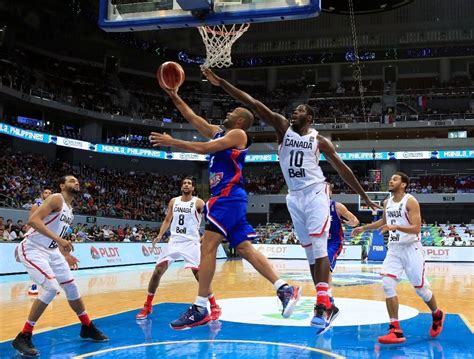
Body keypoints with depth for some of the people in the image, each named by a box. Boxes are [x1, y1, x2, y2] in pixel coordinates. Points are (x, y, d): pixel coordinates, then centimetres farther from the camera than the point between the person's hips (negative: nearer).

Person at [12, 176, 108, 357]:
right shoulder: (56, 199, -14)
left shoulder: (70, 209, 13)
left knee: (71, 286, 10)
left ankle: (87, 327, 26)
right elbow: (32, 220, -27)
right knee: (51, 287, -23)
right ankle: (23, 337, -12)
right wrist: (58, 239, -34)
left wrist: (66, 255, 20)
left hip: (51, 251, 9)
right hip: (32, 249, -9)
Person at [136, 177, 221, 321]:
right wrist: (160, 235, 1)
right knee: (158, 270, -3)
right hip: (174, 241, 4)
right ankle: (147, 306, 11)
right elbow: (167, 220, 15)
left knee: (198, 273, -16)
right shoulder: (173, 201, 10)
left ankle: (214, 307, -4)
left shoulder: (198, 203, -4)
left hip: (191, 242, -4)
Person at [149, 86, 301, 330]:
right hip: (225, 197, 10)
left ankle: (199, 309, -11)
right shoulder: (217, 133, 23)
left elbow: (203, 148, -12)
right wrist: (174, 96, 20)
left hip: (228, 196, -10)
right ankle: (284, 289, 1)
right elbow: (191, 117, 26)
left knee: (208, 247, -13)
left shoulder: (238, 134, -3)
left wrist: (171, 142, -8)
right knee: (245, 249, 4)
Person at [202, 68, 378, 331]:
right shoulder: (283, 127, 7)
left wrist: (364, 196, 8)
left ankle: (322, 304, -22)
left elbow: (341, 168, 8)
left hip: (315, 194, -3)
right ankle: (327, 305, 12)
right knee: (310, 252, 6)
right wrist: (221, 83, -5)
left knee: (318, 249, -15)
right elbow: (253, 104, -2)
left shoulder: (320, 140, 3)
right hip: (294, 197, 3)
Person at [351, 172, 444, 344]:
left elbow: (416, 228, -21)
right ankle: (395, 330, -8)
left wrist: (395, 227, -34)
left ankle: (437, 315, 36)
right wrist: (364, 228, 22)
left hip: (411, 249, -6)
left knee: (420, 288, 4)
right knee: (388, 284, -11)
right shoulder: (387, 202, 8)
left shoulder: (410, 202, -13)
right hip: (394, 249, 6)